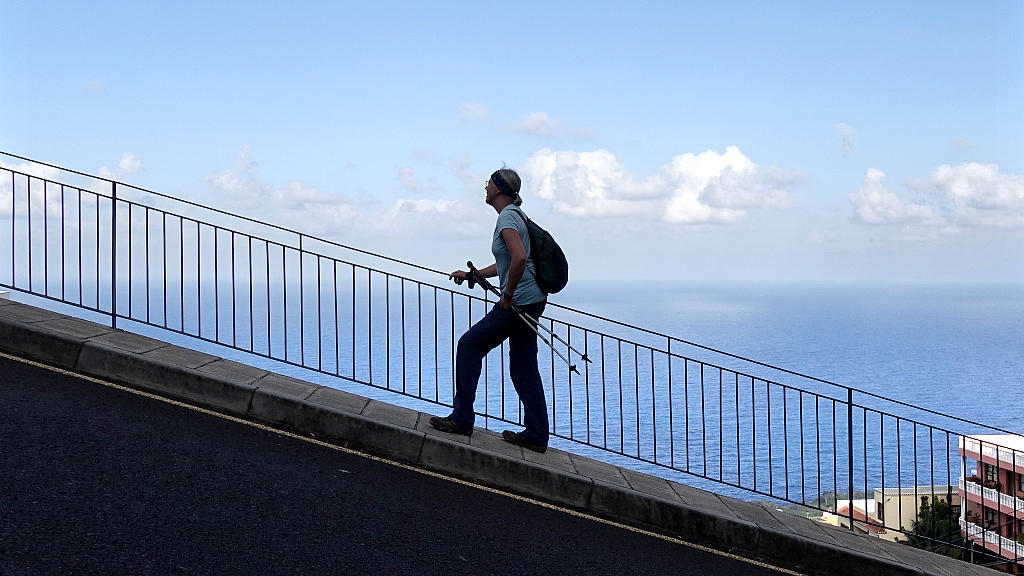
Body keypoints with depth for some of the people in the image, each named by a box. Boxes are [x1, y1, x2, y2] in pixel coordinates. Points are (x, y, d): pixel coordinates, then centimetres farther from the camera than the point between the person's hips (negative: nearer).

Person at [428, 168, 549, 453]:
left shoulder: (507, 218, -13)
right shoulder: (514, 215, 18)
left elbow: (519, 259, -29)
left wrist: (508, 296, -20)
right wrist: (471, 275, 27)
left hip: (519, 301, -10)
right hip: (533, 301, 10)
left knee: (469, 346, 1)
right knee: (523, 367, 11)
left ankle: (462, 419, 4)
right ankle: (537, 435, 12)